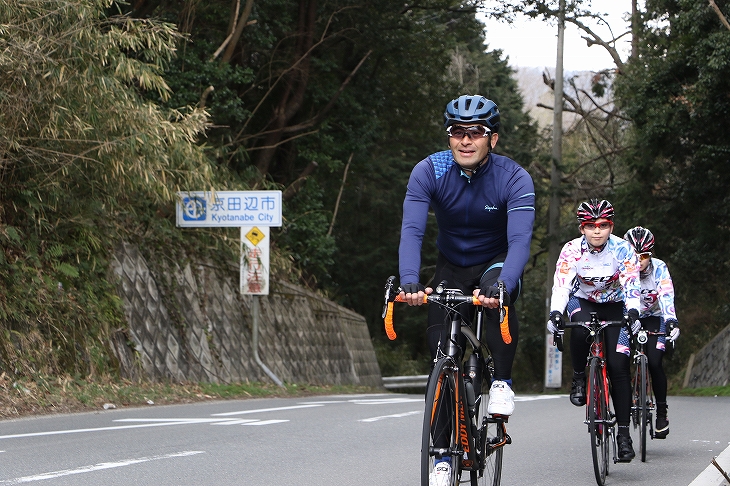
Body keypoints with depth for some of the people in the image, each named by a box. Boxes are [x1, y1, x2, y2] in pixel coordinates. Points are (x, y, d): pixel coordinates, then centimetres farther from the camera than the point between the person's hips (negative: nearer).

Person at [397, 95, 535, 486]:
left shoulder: (514, 179, -25)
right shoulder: (428, 172, -21)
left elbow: (519, 240, -36)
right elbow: (412, 231, -30)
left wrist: (501, 285, -55)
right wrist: (409, 282, -48)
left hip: (497, 262, -2)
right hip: (451, 266, 2)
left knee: (498, 294, -37)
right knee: (440, 350, -9)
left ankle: (502, 383, -16)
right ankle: (443, 454, 1)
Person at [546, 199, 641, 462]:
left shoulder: (622, 249, -20)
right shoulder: (572, 250, -19)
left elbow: (631, 285, -30)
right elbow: (561, 284, -29)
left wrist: (633, 314, -47)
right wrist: (555, 314, -46)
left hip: (614, 306, 0)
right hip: (582, 302, 0)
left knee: (618, 366, -14)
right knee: (580, 330, -37)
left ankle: (623, 432, -9)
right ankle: (578, 379, -10)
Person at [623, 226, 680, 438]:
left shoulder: (659, 268, -23)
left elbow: (666, 295, -35)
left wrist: (671, 320, -52)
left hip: (653, 319, -1)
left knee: (654, 363, -20)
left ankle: (662, 412, -6)